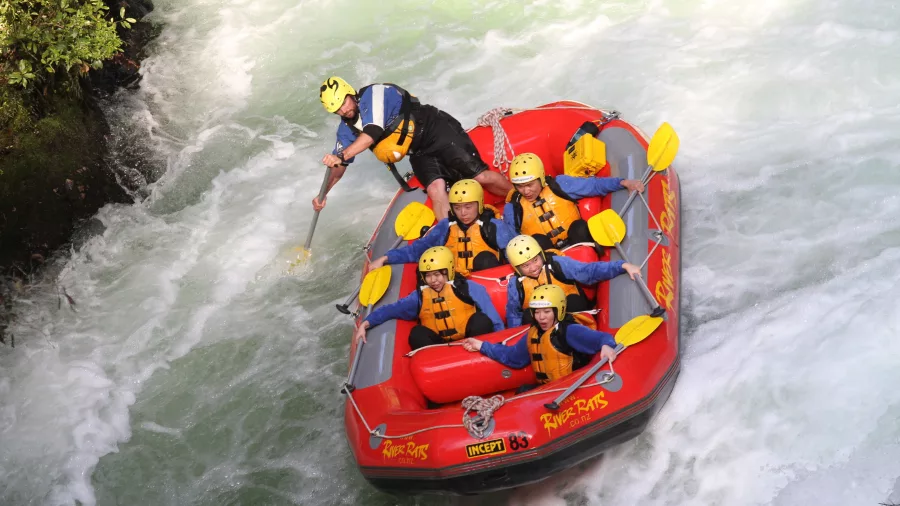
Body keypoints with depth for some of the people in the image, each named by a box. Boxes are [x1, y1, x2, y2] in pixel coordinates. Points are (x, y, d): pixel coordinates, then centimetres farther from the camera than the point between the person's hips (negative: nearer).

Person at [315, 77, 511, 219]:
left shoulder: (371, 95, -17)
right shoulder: (347, 129, 6)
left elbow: (372, 134, -30)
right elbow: (339, 167, 10)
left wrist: (341, 156, -40)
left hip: (438, 132, -6)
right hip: (420, 155, 7)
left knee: (479, 176, -15)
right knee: (435, 190, -21)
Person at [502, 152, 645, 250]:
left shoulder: (559, 184, -5)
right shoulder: (513, 207, -4)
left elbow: (594, 185, -5)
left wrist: (623, 183, -16)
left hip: (575, 245, 1)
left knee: (579, 227, -30)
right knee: (538, 240, -32)